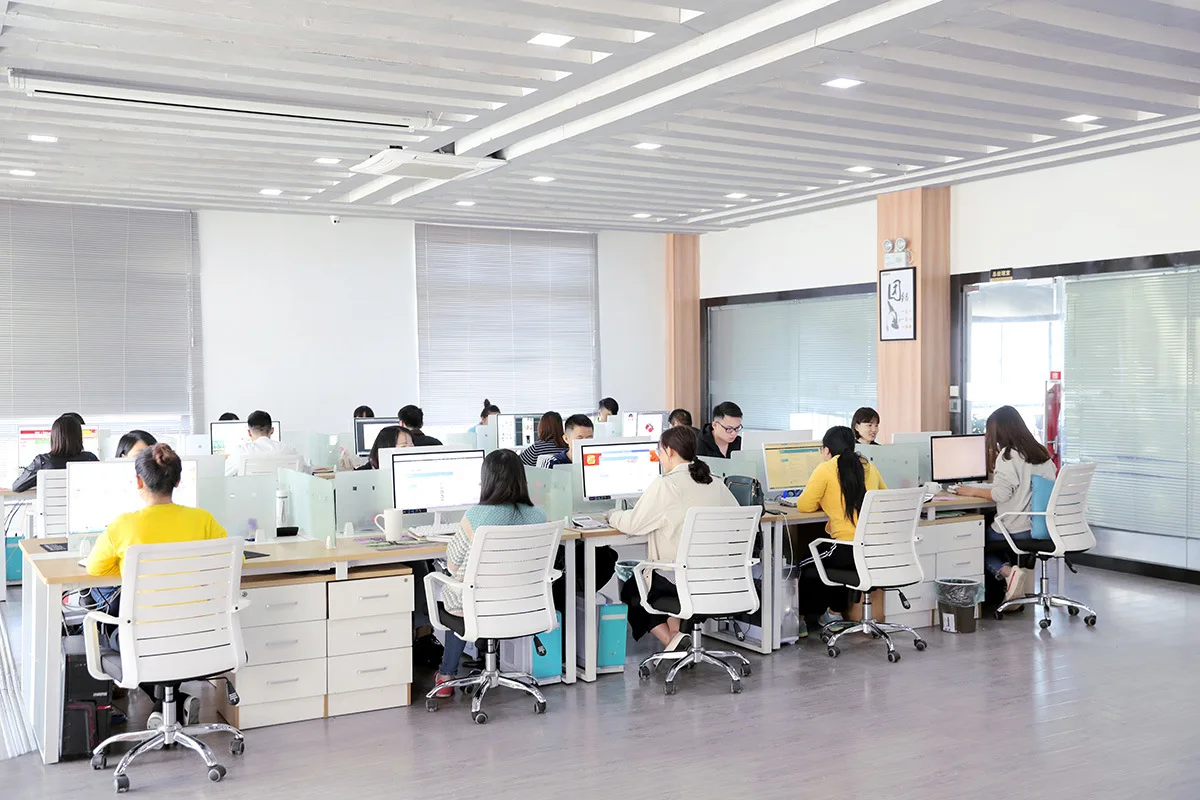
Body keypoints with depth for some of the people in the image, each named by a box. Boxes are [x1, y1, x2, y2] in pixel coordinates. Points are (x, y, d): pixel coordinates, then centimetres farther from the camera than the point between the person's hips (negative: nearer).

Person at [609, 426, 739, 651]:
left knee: (631, 590, 23)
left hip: (678, 579, -7)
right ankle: (675, 634, 13)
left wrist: (612, 515, 11)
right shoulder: (716, 483, 4)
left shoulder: (665, 484, -14)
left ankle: (672, 640, 4)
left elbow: (633, 525, -11)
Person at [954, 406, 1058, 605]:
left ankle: (1007, 572, -11)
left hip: (1017, 529, -7)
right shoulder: (1042, 454, 9)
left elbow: (1000, 494, -17)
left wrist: (973, 491, -2)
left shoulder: (1008, 456, -13)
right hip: (1043, 527, 7)